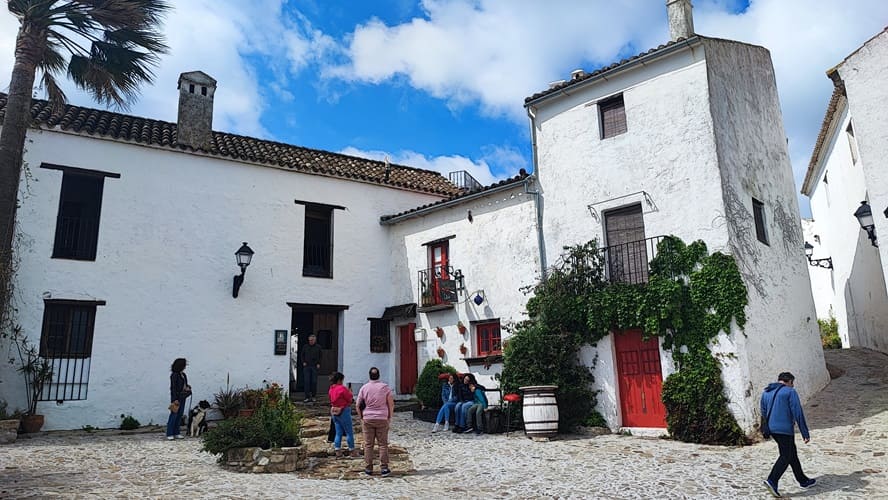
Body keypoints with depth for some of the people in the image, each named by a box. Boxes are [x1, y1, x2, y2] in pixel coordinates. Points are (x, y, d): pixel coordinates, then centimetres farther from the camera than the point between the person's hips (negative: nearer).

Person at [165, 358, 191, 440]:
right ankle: (169, 434, 2)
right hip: (176, 397, -8)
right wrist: (175, 399, -18)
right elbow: (173, 387, -15)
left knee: (180, 415, 10)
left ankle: (176, 433, 16)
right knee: (174, 415, -4)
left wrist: (188, 387, -1)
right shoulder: (174, 375, -13)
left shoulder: (183, 374, 11)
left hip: (182, 397, 8)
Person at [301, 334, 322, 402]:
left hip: (315, 367, 0)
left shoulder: (318, 347, 6)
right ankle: (307, 397, -2)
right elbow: (302, 355, 16)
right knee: (306, 381, -5)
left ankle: (313, 396, 12)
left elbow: (320, 356, 10)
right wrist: (303, 362, 2)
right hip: (306, 366, 0)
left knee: (314, 382, 2)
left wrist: (318, 364, -2)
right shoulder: (305, 347, 8)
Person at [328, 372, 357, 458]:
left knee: (338, 432, 13)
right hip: (344, 411, -7)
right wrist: (350, 393, 5)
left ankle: (337, 451, 10)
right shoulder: (342, 388, -18)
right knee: (349, 432, 5)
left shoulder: (331, 389, 3)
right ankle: (351, 451, 12)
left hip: (334, 412, 7)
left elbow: (331, 400, 13)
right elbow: (350, 399, -12)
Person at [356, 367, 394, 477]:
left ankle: (368, 469, 10)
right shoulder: (385, 387, -3)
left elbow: (358, 405, 1)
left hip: (367, 419, 1)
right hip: (382, 419, -1)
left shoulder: (364, 388, -1)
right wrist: (390, 417, 8)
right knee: (383, 444, 4)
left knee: (368, 445, 7)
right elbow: (391, 404, -2)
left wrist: (361, 418, 12)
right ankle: (384, 468, 2)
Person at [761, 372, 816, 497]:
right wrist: (805, 433, -7)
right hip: (785, 429, -7)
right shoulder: (790, 392, -6)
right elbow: (798, 413, -11)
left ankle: (803, 480, 30)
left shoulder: (766, 393, 14)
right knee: (785, 457, -4)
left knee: (792, 454, 20)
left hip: (771, 429, 7)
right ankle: (772, 481, -16)